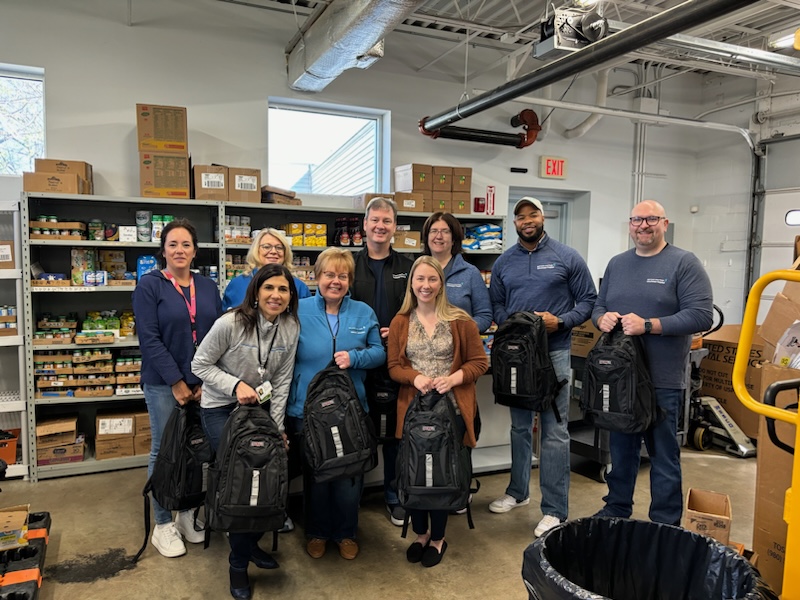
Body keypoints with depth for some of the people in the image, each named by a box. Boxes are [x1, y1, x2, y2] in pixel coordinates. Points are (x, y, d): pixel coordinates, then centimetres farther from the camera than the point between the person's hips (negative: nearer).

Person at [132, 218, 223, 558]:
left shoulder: (208, 287, 8)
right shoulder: (150, 285, -4)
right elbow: (150, 338, -11)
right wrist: (177, 382, -14)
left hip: (203, 383, 4)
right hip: (163, 384, -4)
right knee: (164, 451, 4)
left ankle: (187, 514, 27)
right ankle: (162, 525, 18)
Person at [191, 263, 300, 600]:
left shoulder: (291, 328, -7)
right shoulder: (230, 323, -21)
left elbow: (282, 381, -2)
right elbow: (200, 365, -10)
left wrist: (277, 427, -5)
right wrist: (235, 385, -23)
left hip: (259, 406, 5)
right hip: (220, 408, -4)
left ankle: (251, 542, 27)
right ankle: (238, 563, 12)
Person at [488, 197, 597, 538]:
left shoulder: (567, 257, 0)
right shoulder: (504, 262, 9)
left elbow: (588, 300, 1)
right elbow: (495, 305, 12)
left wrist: (560, 321, -14)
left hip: (554, 353, -4)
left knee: (554, 432, -3)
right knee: (519, 427, 16)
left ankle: (555, 510, 7)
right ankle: (518, 491, 32)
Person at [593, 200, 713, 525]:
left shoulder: (684, 263, -4)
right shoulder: (617, 264, 13)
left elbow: (702, 315, -13)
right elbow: (598, 305, 17)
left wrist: (648, 325, -20)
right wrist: (602, 318, -7)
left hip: (663, 381, -5)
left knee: (663, 454, 5)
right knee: (621, 450, 17)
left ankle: (665, 525, 20)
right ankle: (616, 511, 33)